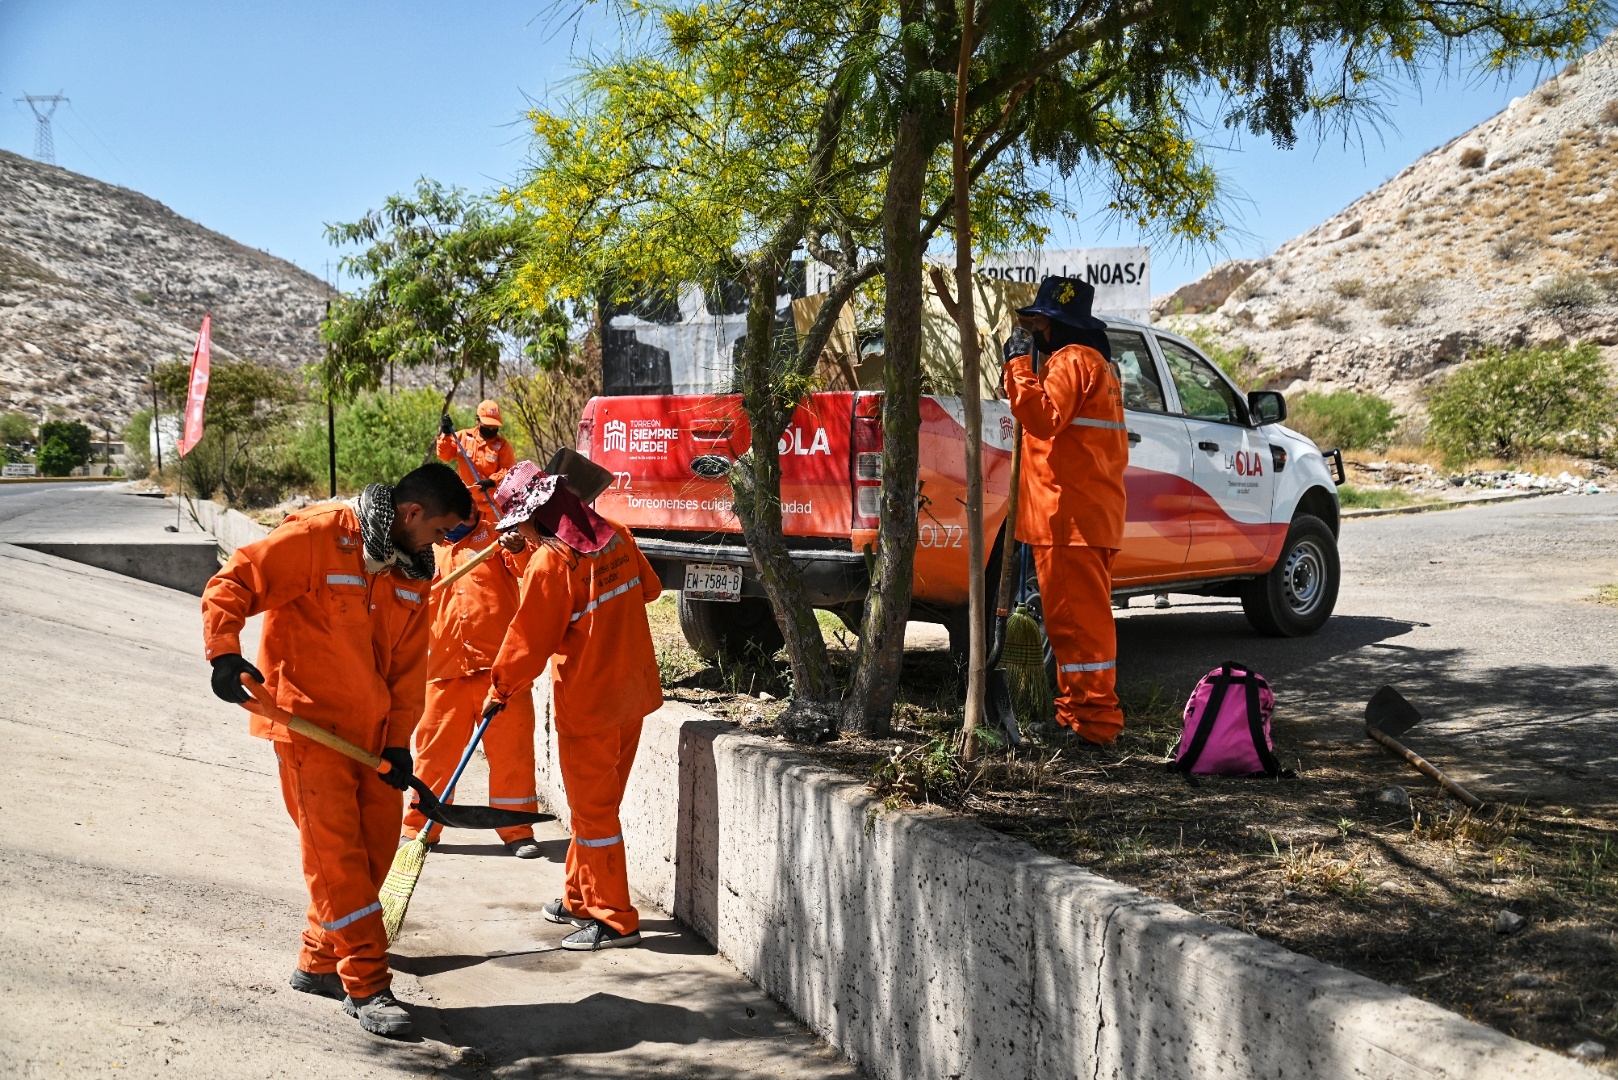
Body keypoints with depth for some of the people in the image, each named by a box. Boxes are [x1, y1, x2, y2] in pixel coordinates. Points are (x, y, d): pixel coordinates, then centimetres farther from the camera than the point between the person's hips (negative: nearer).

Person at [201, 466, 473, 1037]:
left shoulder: (413, 571, 8)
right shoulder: (315, 535, -14)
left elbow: (409, 664, 10)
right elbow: (232, 584, -15)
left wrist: (398, 740, 4)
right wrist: (225, 653, -28)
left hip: (371, 727, 8)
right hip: (308, 720, -7)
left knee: (379, 839, 9)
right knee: (336, 850, -7)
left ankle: (320, 963, 25)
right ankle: (365, 985, 1)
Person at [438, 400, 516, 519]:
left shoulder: (502, 445, -4)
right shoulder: (463, 437, 3)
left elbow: (509, 471, -9)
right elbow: (445, 455, 3)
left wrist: (492, 481, -25)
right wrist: (446, 434, -12)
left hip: (493, 503, -2)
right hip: (467, 502, 2)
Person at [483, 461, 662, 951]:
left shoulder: (549, 563, -19)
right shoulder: (617, 538, 1)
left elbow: (529, 640, -12)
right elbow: (650, 587, 17)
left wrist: (500, 688, 3)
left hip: (588, 704, -8)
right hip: (634, 692, 8)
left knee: (593, 809, 3)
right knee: (595, 801, 19)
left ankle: (613, 920, 10)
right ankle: (581, 898, 31)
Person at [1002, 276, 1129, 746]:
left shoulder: (1070, 360, -10)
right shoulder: (1097, 363, 25)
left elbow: (1043, 418, -23)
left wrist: (1019, 365, -18)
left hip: (1069, 517, -11)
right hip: (1093, 515, 11)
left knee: (1078, 618, -10)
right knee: (1084, 617, 15)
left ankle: (1094, 721, -8)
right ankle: (1079, 712, 23)